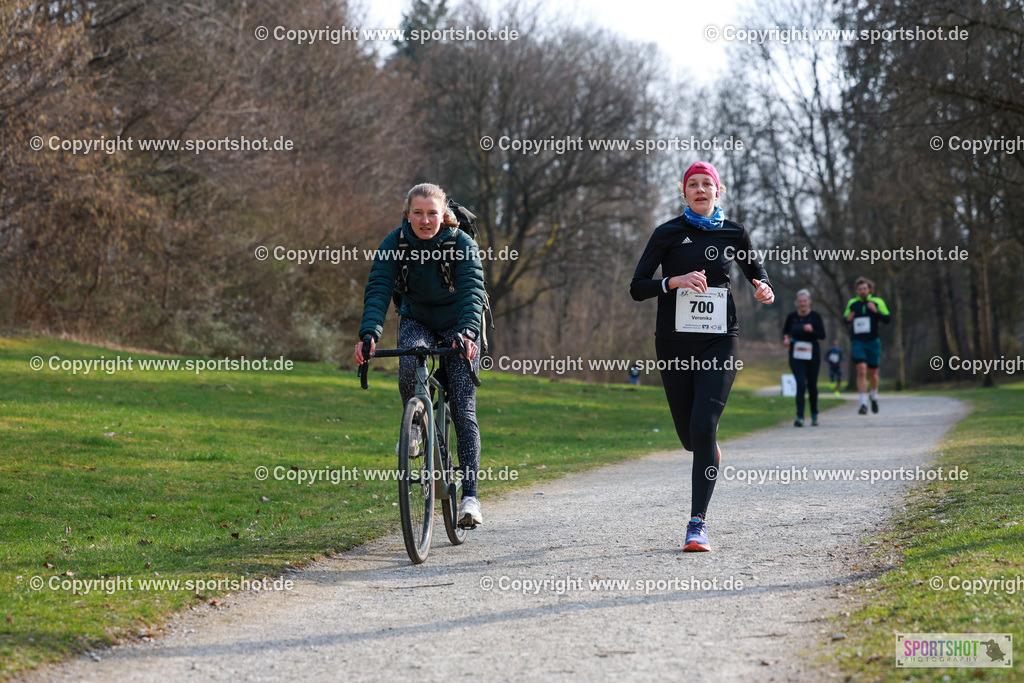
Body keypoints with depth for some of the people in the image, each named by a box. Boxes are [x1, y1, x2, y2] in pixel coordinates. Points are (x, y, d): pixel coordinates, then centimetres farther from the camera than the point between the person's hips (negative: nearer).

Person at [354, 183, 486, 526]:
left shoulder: (462, 243, -22)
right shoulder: (395, 242, -17)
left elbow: (473, 290, -33)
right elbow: (378, 288, -26)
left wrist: (467, 332, -51)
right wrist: (369, 333, -43)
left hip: (458, 325, -2)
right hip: (416, 320, 2)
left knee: (463, 410, -10)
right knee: (410, 365, -33)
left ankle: (470, 495, -8)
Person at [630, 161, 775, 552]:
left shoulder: (733, 234, 6)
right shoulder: (668, 234, 2)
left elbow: (757, 274, 22)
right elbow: (637, 288, -2)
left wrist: (764, 291, -1)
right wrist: (675, 281, -19)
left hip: (718, 342, -1)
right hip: (674, 341, 1)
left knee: (703, 427, -17)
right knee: (689, 435, 8)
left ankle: (698, 523, -14)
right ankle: (710, 452, 48)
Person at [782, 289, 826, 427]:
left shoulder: (815, 316, -3)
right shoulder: (791, 317, 2)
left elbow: (822, 335, -7)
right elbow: (785, 330, 20)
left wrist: (812, 330, -25)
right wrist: (785, 338, -1)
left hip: (812, 354, 0)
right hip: (796, 355, 0)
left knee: (812, 386, 9)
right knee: (801, 384, -14)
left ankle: (814, 415, 29)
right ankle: (800, 417, -18)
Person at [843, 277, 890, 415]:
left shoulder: (877, 302, 1)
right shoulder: (851, 303, 6)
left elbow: (887, 319, -2)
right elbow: (845, 317, 20)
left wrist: (876, 311, -18)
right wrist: (848, 319, -4)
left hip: (873, 342, 0)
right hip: (857, 342, 0)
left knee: (872, 373, 9)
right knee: (861, 370, -16)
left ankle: (874, 396, 39)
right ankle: (863, 404, -18)